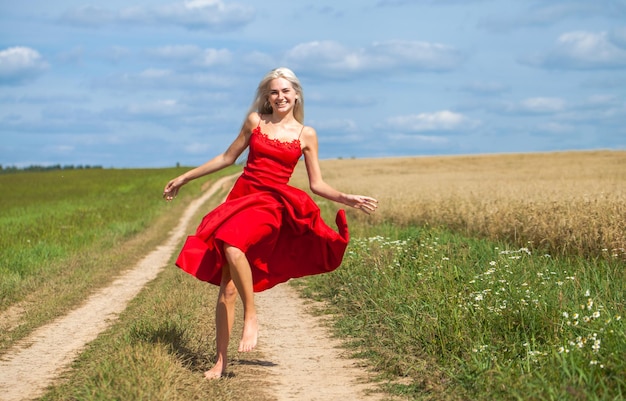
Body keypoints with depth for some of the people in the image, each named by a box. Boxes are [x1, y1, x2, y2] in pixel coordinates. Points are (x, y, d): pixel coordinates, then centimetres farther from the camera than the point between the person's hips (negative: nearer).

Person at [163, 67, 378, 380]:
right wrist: (185, 178, 20)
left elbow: (317, 185, 7)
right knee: (227, 285, -3)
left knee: (232, 246, -35)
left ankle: (251, 316, -17)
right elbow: (228, 158, 18)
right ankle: (221, 359, 3)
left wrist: (347, 199, -8)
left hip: (271, 205, -3)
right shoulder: (255, 121, 10)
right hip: (240, 198, 3)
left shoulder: (306, 135, 5)